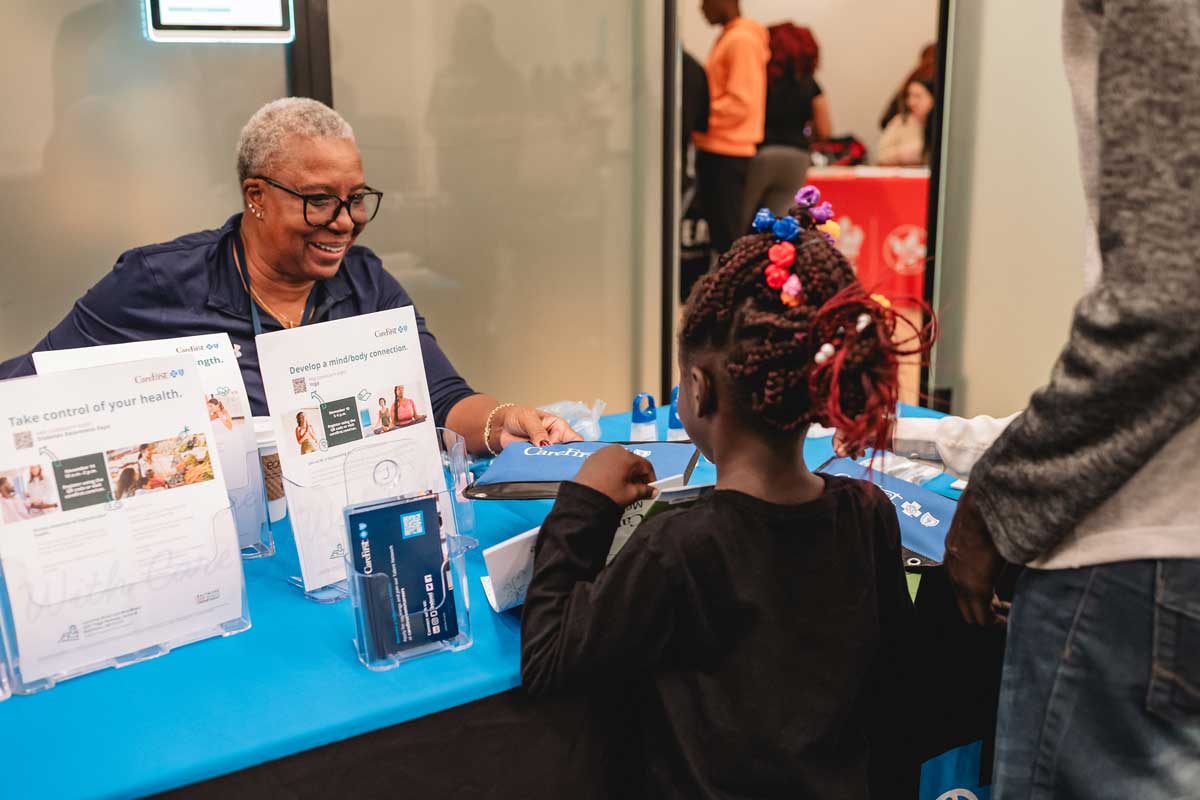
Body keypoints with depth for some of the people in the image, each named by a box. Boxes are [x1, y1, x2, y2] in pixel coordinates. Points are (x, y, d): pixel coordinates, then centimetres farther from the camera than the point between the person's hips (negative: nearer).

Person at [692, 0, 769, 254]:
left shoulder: (742, 40, -12)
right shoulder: (727, 38, 17)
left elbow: (739, 104, -18)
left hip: (727, 154, -10)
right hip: (715, 149, 10)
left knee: (728, 234, -8)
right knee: (720, 232, 14)